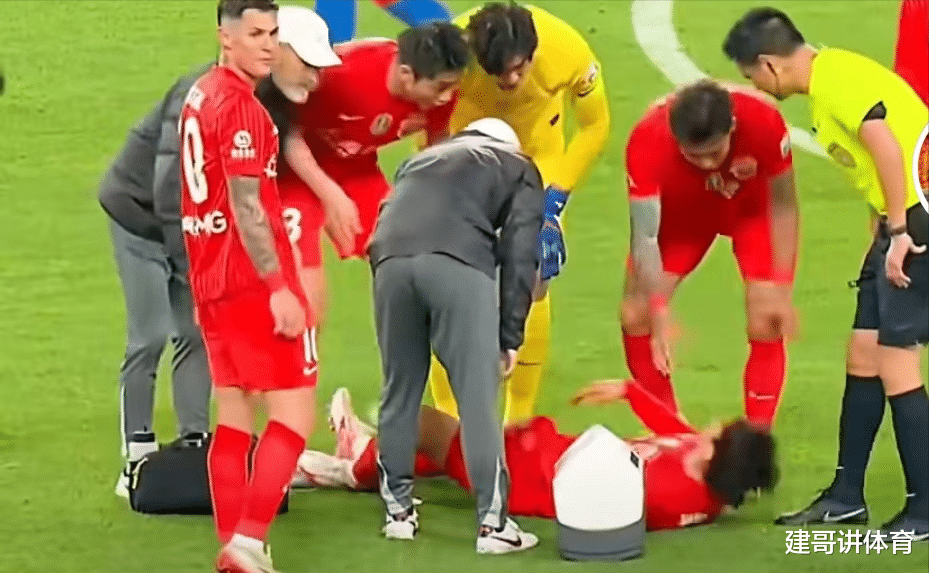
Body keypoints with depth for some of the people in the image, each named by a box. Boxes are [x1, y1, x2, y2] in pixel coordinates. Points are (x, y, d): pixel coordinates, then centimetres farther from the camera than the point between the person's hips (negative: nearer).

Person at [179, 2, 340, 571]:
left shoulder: (200, 96, 14)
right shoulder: (240, 105, -16)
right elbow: (246, 208, -20)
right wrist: (279, 287, -21)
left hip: (212, 283, 9)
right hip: (256, 283, -9)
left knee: (235, 417, 12)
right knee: (295, 413, -6)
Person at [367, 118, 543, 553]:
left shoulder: (422, 159, 40)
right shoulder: (518, 169, 28)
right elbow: (518, 255, 14)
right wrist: (510, 335, 13)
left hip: (391, 257, 4)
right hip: (460, 264, -4)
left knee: (400, 390, 18)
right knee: (478, 399, 1)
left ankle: (398, 509, 25)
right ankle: (492, 522, 1)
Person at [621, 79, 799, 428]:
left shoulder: (763, 121, -38)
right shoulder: (647, 142, -39)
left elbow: (783, 205, -21)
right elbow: (645, 238, -32)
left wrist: (781, 289, -23)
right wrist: (659, 314, -42)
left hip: (752, 209, -1)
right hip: (681, 212, 1)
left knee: (766, 326, -15)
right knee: (635, 316, -8)